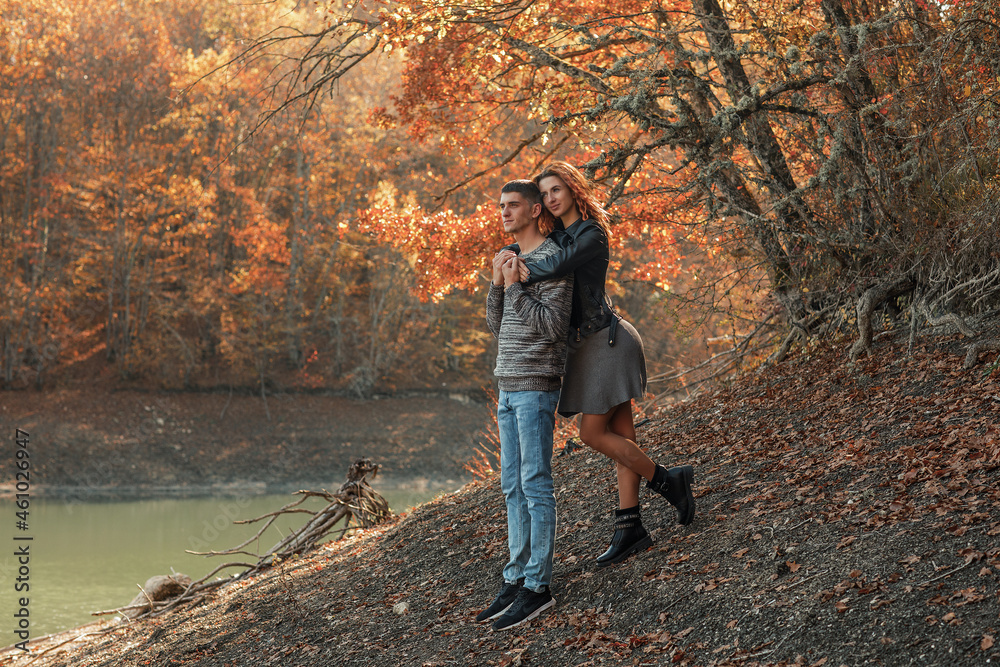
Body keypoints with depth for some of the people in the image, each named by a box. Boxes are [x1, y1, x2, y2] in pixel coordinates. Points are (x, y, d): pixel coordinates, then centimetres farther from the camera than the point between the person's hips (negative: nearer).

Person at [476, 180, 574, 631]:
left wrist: (515, 286, -17)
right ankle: (516, 580, 12)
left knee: (535, 485, -8)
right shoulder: (510, 259, 17)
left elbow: (552, 327, -17)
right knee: (513, 487, 8)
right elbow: (497, 326, 14)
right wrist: (498, 284, -1)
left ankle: (537, 586, -5)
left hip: (537, 388, -9)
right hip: (509, 389, 9)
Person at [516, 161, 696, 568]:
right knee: (620, 435, 7)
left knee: (593, 432, -8)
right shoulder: (558, 235, 13)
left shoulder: (590, 235, -14)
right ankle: (629, 529, 9)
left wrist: (519, 272, -17)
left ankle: (667, 480, 7)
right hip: (587, 344, 9)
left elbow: (556, 267, -29)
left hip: (606, 341, -9)